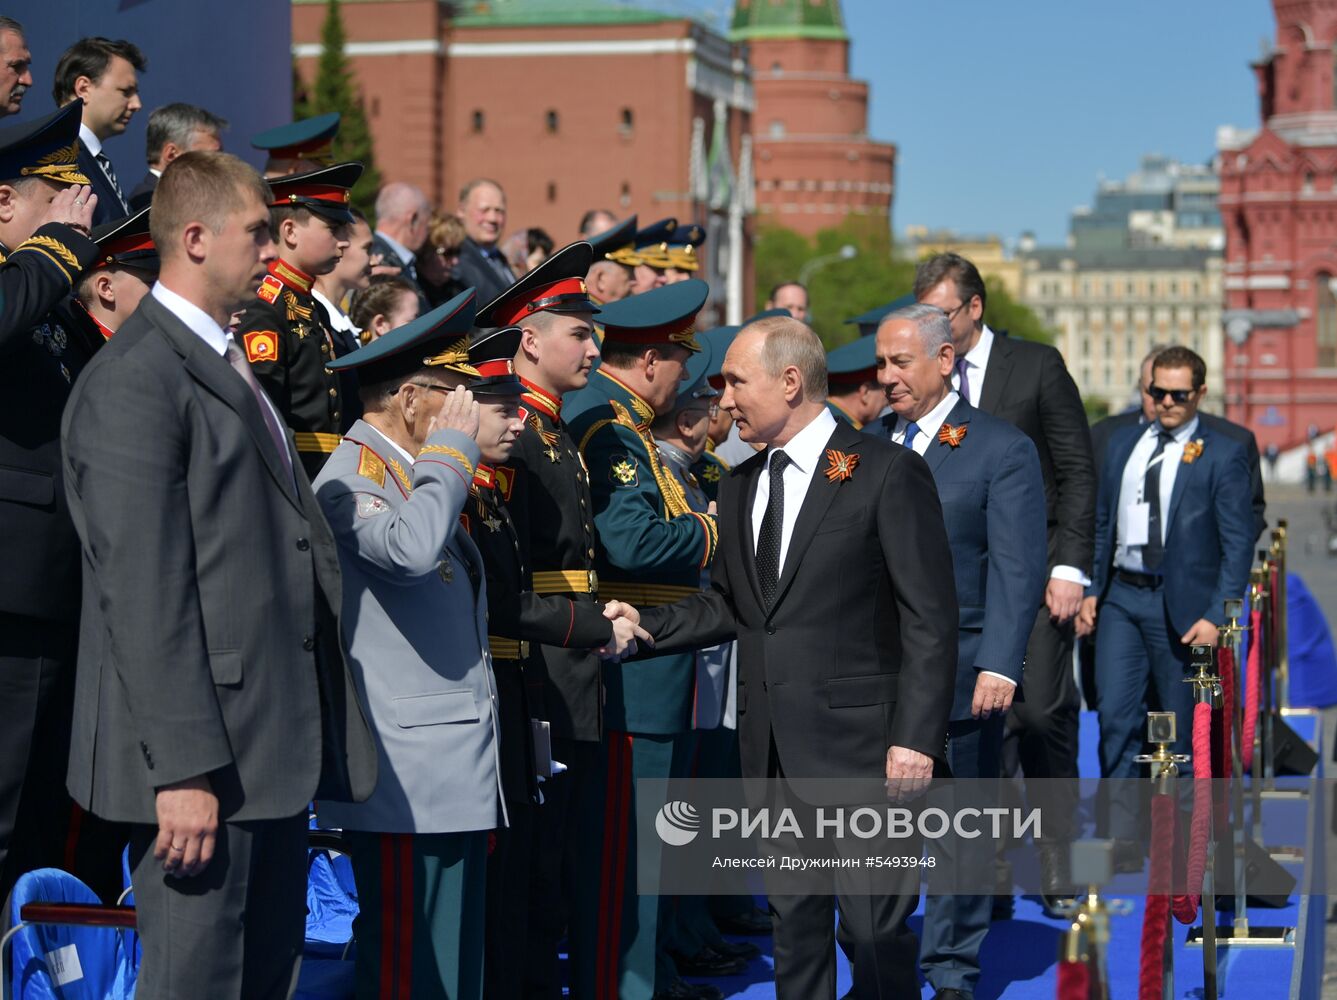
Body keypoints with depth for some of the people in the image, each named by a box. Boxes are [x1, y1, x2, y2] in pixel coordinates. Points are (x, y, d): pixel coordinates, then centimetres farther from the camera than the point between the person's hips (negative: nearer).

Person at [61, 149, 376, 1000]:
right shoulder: (134, 383, -13)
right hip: (203, 758, -10)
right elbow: (143, 594, -19)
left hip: (277, 749, 10)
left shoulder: (231, 369, 19)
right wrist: (184, 770, -22)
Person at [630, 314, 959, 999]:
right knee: (792, 925, 13)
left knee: (875, 930, -4)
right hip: (772, 749, 7)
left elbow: (930, 618, -10)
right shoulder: (740, 486, 14)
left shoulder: (888, 472, -7)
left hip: (860, 744, -7)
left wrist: (917, 738, -16)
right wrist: (639, 628, 5)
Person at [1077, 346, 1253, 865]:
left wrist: (1216, 616, -12)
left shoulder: (1223, 453, -2)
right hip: (1121, 596, 4)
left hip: (1181, 605, -4)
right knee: (1115, 716, -5)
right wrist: (1090, 589, 6)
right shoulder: (1122, 443, 12)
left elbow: (1238, 543, -5)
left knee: (1185, 727, 4)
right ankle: (1123, 838, -1)